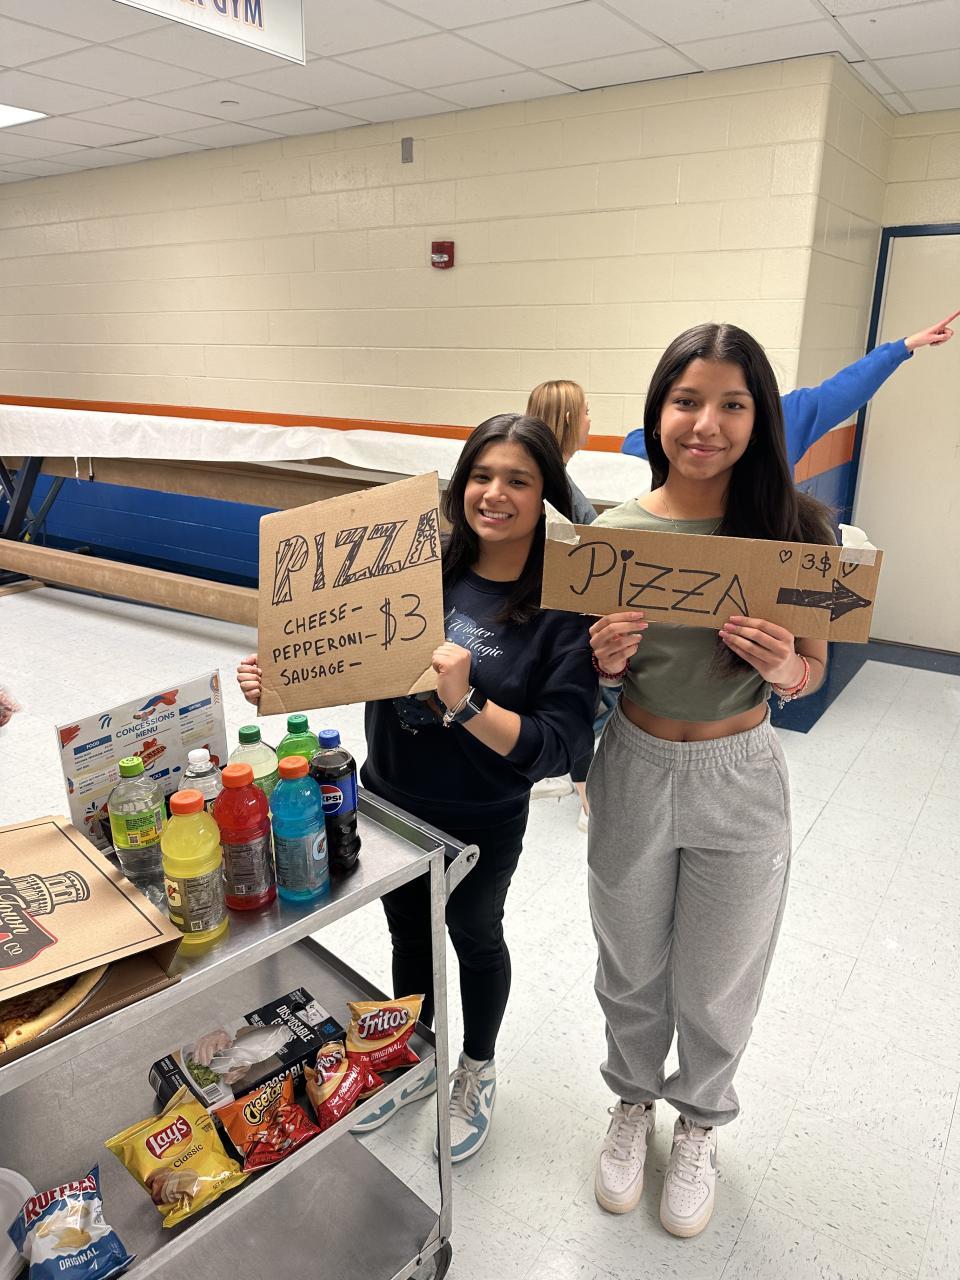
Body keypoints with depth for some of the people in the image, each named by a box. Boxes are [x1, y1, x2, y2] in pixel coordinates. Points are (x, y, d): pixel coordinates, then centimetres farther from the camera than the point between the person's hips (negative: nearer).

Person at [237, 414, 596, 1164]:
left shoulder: (565, 607, -20)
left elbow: (561, 745, -25)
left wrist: (464, 704, -38)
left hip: (480, 824, -3)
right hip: (388, 799, 4)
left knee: (474, 938, 21)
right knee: (408, 933, 24)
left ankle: (478, 1073, 52)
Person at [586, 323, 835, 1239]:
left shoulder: (796, 528, -12)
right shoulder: (613, 532, -10)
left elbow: (813, 671, -2)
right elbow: (589, 675, 0)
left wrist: (785, 668, -25)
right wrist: (604, 660, -23)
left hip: (741, 786, 0)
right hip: (635, 775, 1)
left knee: (716, 986, 19)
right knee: (631, 972, 21)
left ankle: (699, 1124, 50)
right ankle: (633, 1101, 52)